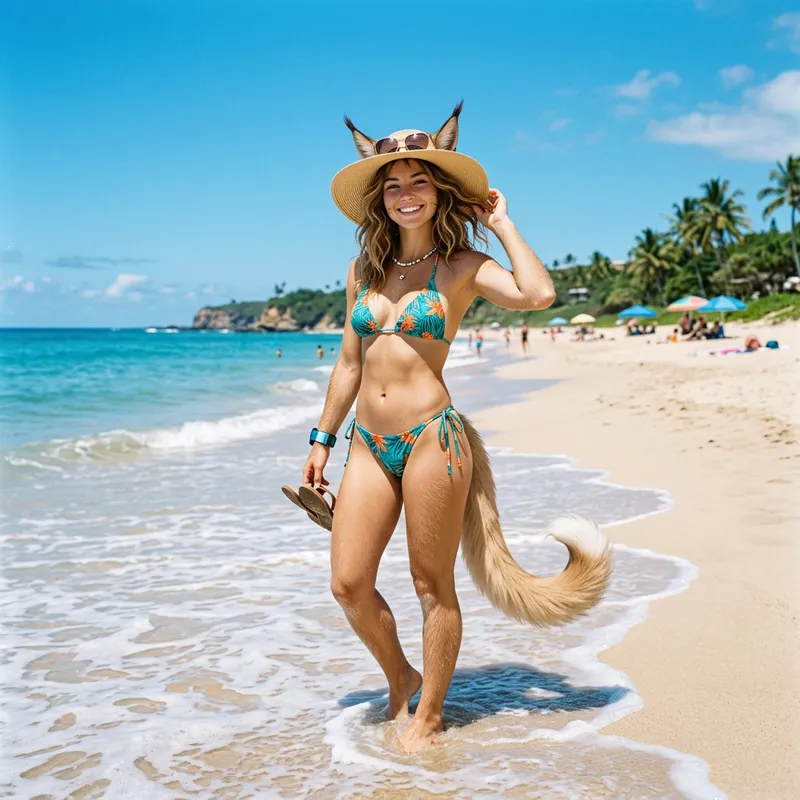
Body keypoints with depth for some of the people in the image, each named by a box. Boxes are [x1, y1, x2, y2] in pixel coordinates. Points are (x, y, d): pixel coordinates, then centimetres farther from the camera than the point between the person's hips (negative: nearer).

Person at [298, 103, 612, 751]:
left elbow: (538, 294, -21)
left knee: (432, 585, 6)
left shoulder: (462, 266, -2)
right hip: (370, 444, 5)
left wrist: (502, 223, -8)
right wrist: (323, 439, 17)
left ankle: (430, 714, 25)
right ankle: (400, 679, 30)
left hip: (432, 438, -5)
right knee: (349, 585, 3)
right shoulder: (364, 270, 12)